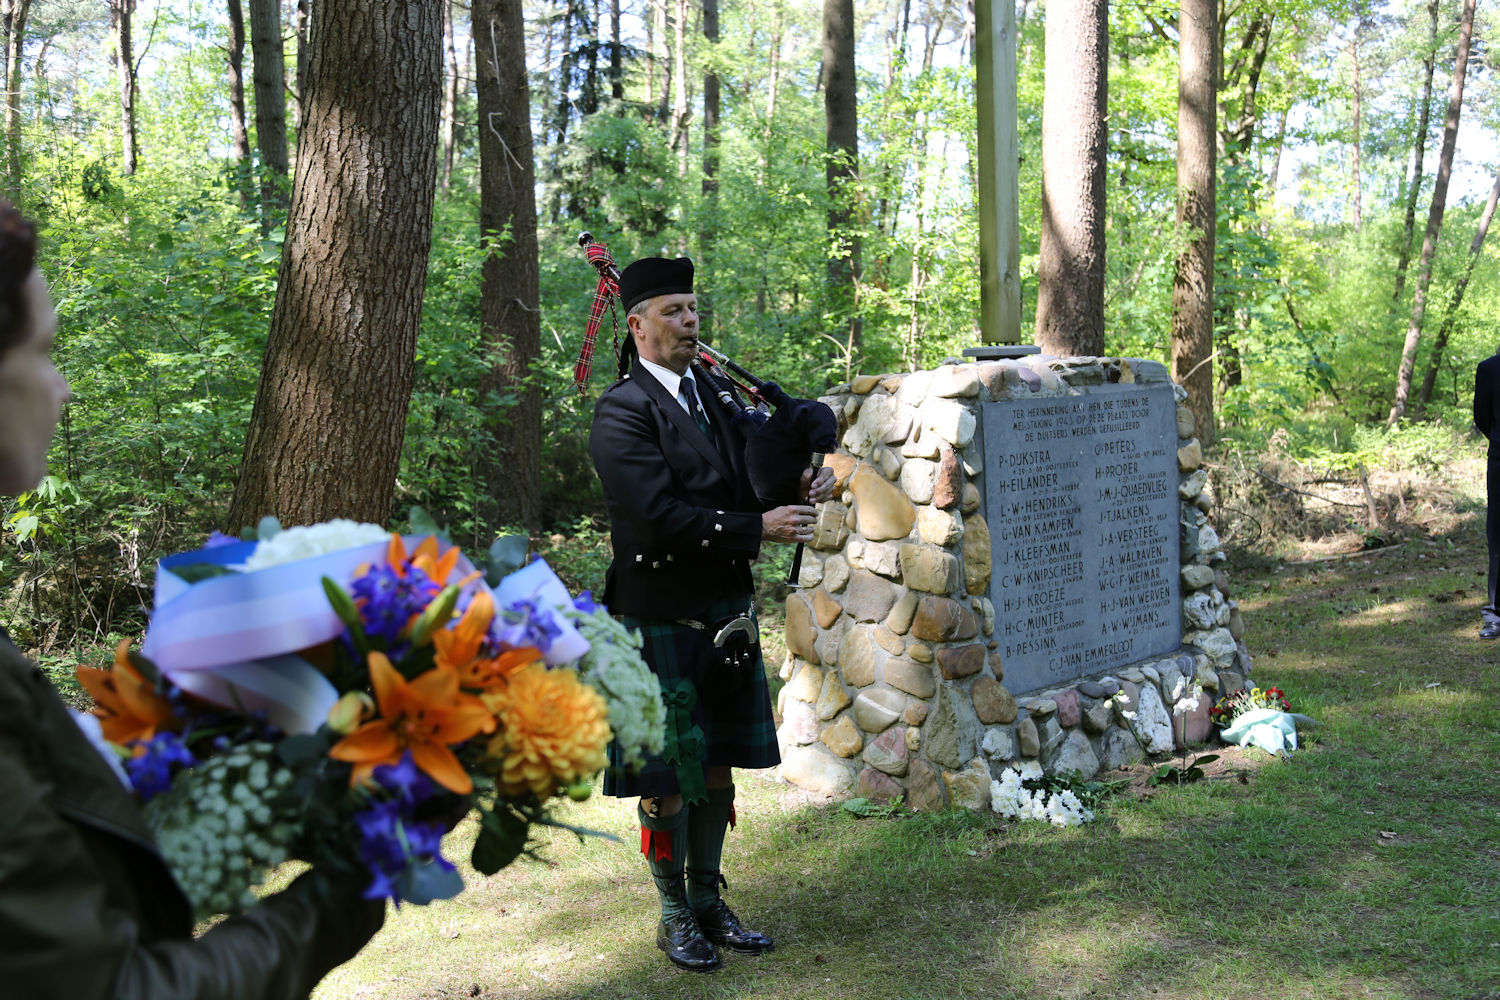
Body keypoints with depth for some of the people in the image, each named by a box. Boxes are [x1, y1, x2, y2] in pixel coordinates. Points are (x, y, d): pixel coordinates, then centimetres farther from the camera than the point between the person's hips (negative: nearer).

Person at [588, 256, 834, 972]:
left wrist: (802, 486, -5)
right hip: (661, 621, -7)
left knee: (717, 765, 15)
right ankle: (676, 918, 20)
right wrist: (759, 528, -21)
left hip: (725, 611, 7)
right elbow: (661, 516, -22)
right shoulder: (622, 411, -13)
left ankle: (709, 901, 29)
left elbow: (749, 478, 17)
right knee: (668, 777, 5)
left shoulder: (712, 396, 11)